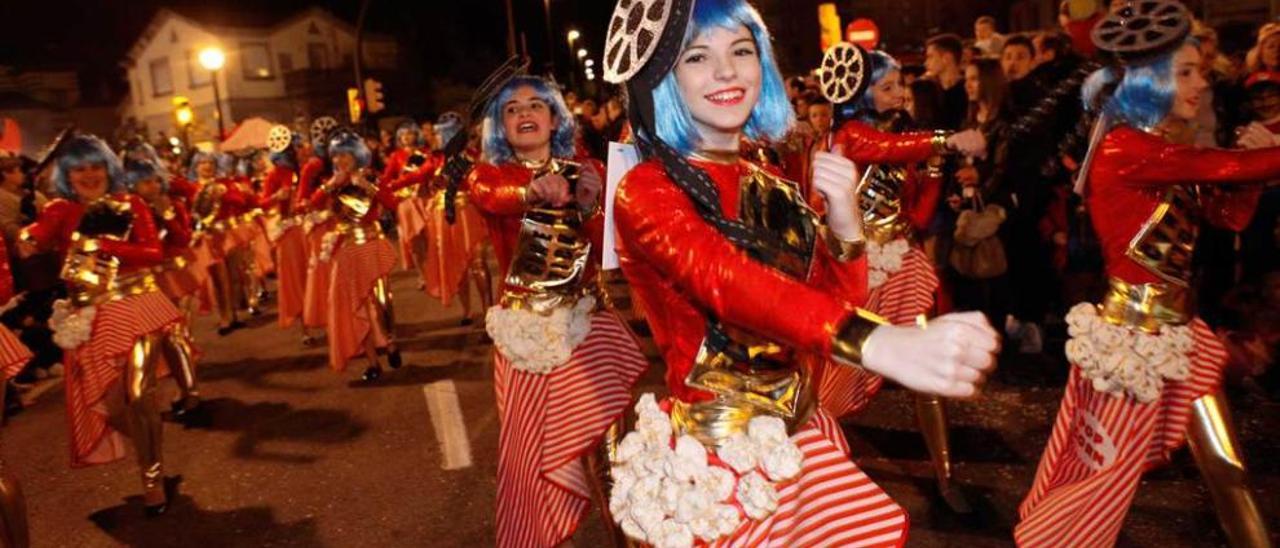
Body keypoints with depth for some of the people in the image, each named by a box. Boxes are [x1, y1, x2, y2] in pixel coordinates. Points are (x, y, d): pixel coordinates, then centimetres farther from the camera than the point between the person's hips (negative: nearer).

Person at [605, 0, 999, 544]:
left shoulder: (775, 187, 5)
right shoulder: (645, 191, -14)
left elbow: (839, 304, 2)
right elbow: (727, 284, -33)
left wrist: (845, 223, -17)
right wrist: (879, 343, -48)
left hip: (799, 436, 6)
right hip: (714, 457, -5)